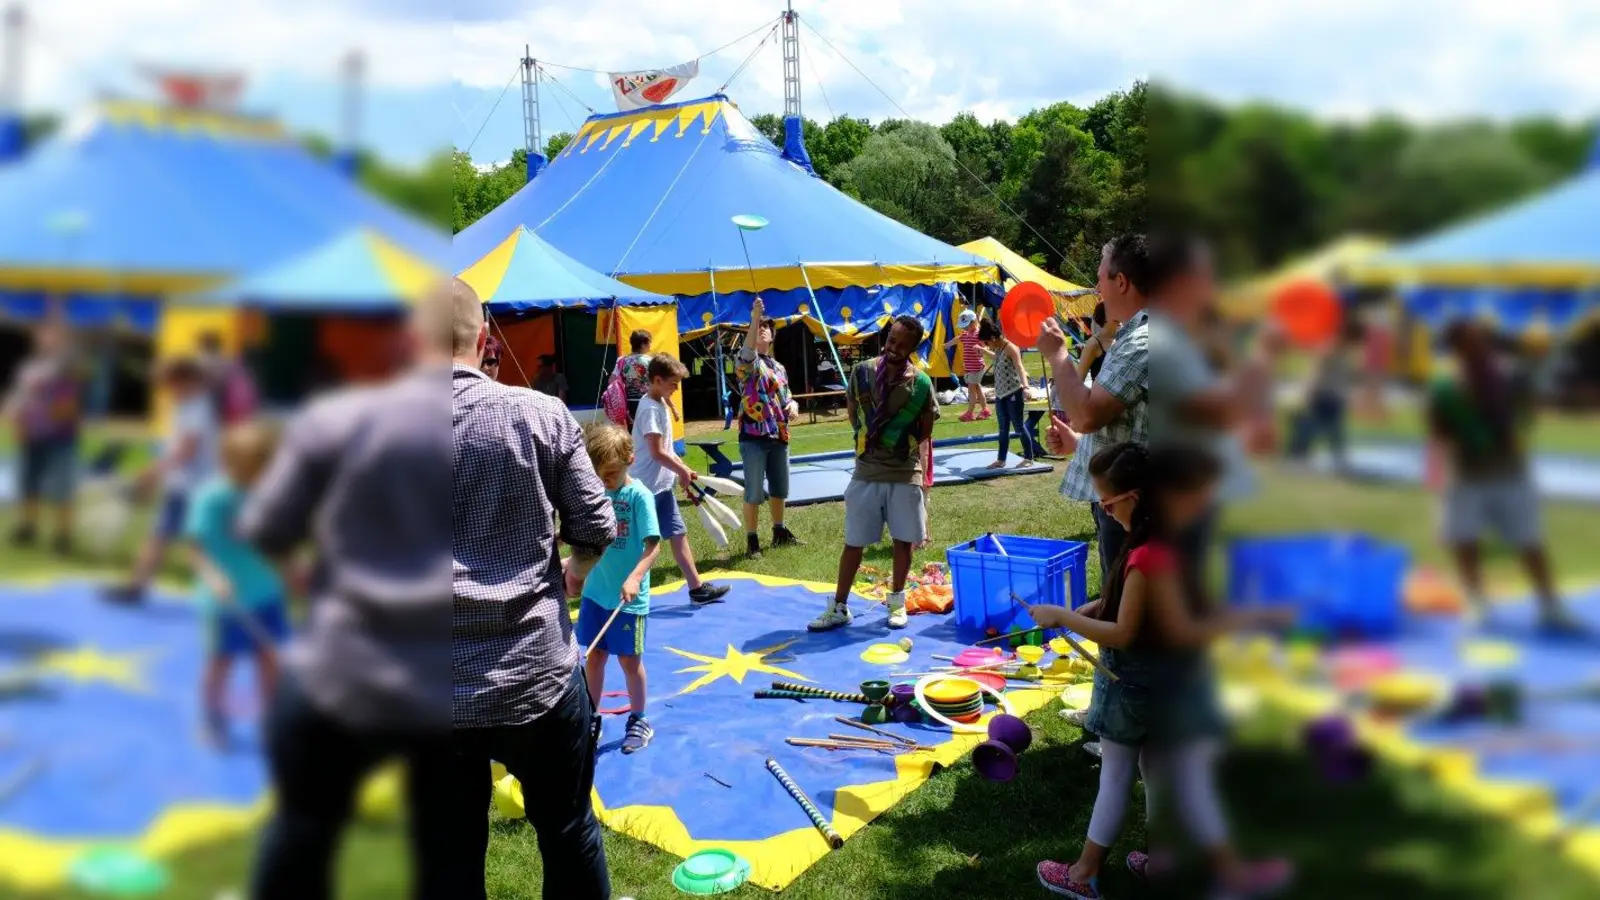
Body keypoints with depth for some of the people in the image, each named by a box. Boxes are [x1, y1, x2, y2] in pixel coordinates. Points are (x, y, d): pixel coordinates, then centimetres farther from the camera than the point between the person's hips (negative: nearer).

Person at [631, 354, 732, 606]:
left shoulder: (661, 404, 12)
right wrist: (682, 470, -9)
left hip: (661, 486, 10)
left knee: (678, 534, 10)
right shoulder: (650, 409, -18)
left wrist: (683, 469, 12)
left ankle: (697, 588, 14)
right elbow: (657, 453, -21)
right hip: (647, 488, -10)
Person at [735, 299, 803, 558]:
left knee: (779, 489, 17)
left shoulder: (779, 368, 18)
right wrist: (754, 318, -39)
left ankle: (779, 532, 34)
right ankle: (752, 541, 4)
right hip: (754, 437, -6)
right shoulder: (748, 362, -3)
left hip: (779, 437, 6)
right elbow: (748, 349, -27)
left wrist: (793, 405, 1)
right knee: (754, 493, -4)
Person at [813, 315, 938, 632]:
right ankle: (839, 607, 14)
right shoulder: (863, 371, -5)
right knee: (853, 542, 6)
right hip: (866, 472, 0)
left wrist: (904, 447, 3)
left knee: (903, 540, 9)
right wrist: (869, 442, 7)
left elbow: (925, 431, 5)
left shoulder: (921, 383, -7)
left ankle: (897, 602, 27)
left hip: (905, 473, 0)